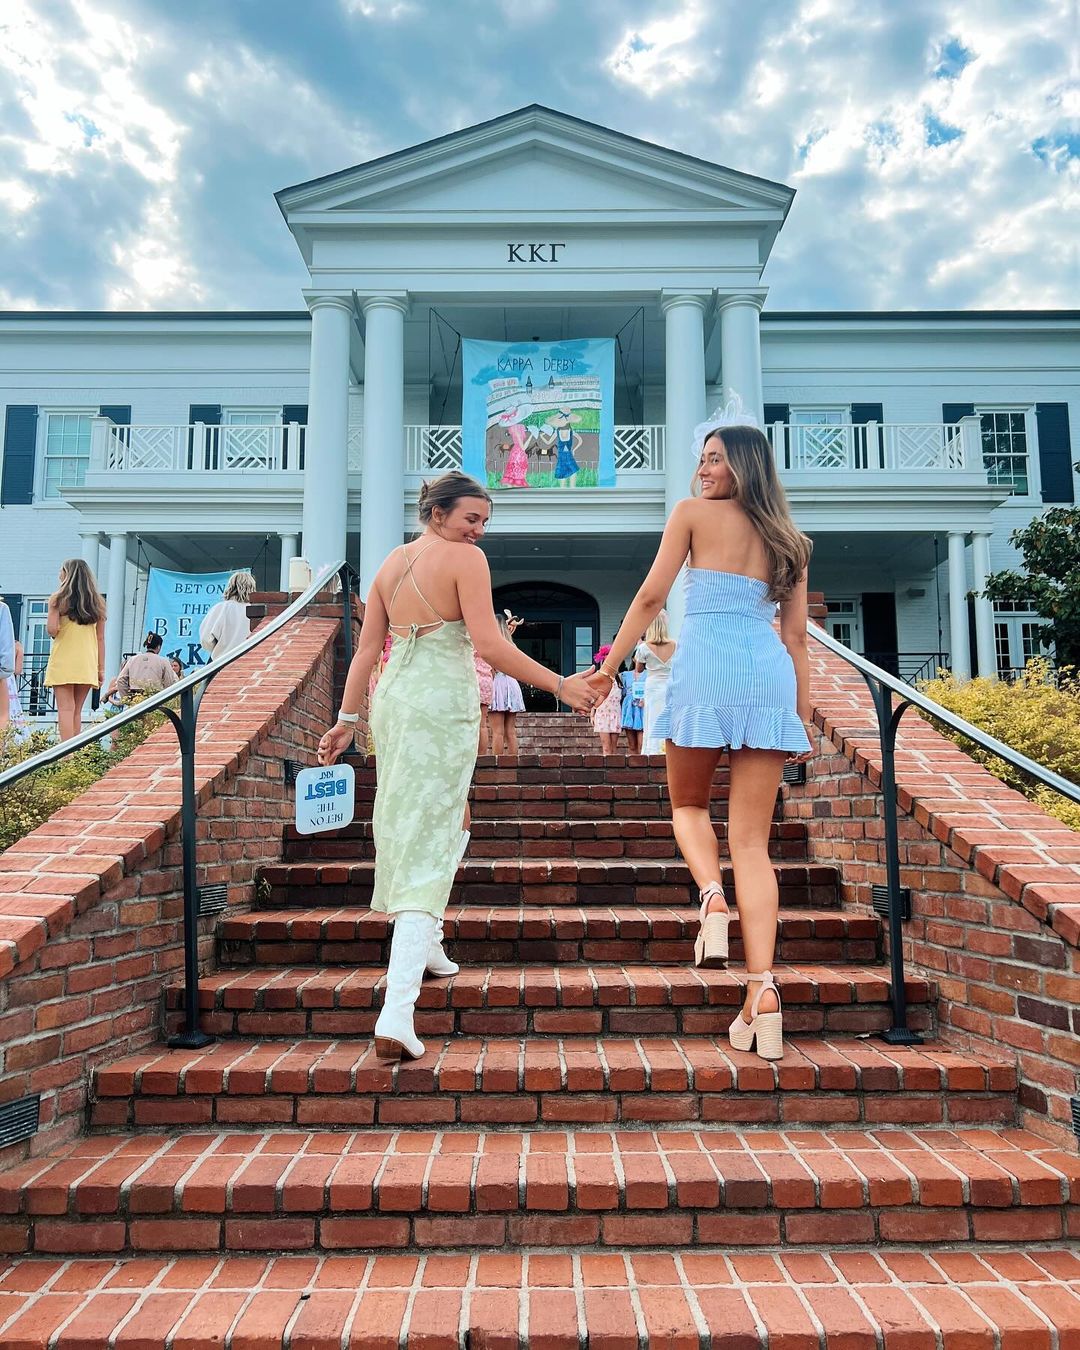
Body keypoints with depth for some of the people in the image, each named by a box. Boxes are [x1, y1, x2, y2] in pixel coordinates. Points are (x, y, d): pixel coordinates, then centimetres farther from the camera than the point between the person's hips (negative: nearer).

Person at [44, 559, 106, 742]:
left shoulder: (58, 599, -2)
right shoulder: (97, 602, 9)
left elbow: (52, 629, -12)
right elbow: (100, 638, 9)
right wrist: (101, 669, 11)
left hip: (63, 662, -3)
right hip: (87, 665, 4)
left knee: (66, 710, -5)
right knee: (77, 711, 9)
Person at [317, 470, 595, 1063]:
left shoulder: (391, 562, 14)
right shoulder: (465, 558, -7)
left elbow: (367, 647, 10)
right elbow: (489, 644, -16)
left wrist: (347, 718, 11)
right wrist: (561, 685, -12)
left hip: (392, 698, 8)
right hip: (443, 703, -7)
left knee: (407, 824, 24)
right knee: (429, 842, -9)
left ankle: (425, 948, 42)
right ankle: (396, 1012, -16)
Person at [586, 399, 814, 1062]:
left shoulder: (693, 513, 7)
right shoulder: (787, 537, 19)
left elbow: (650, 596, 2)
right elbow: (796, 636, 17)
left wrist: (611, 664, 10)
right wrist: (804, 717, 19)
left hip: (707, 665, -3)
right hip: (771, 676, 4)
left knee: (689, 802, 21)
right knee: (752, 840, 2)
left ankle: (713, 896, -8)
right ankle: (763, 989, -8)